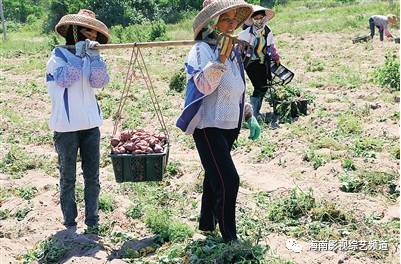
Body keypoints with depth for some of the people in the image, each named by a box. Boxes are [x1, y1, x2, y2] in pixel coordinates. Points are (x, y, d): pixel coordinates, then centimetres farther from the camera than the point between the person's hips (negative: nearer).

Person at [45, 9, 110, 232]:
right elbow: (63, 80, -16)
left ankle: (92, 219, 16)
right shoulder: (58, 55, 0)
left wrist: (94, 56, -16)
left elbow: (99, 82, -5)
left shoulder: (90, 57, 11)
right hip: (66, 127, -4)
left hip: (91, 125, 4)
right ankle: (69, 222, 13)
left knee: (92, 176, 6)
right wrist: (78, 55, -18)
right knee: (68, 177, 4)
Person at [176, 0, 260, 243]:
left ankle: (207, 223, 30)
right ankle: (230, 238, -2)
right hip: (209, 125, -8)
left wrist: (250, 117, 18)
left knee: (215, 177, 16)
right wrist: (220, 60, -35)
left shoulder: (233, 50, 12)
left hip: (230, 125, 8)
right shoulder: (202, 50, -12)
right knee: (228, 180, -13)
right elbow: (203, 86, -25)